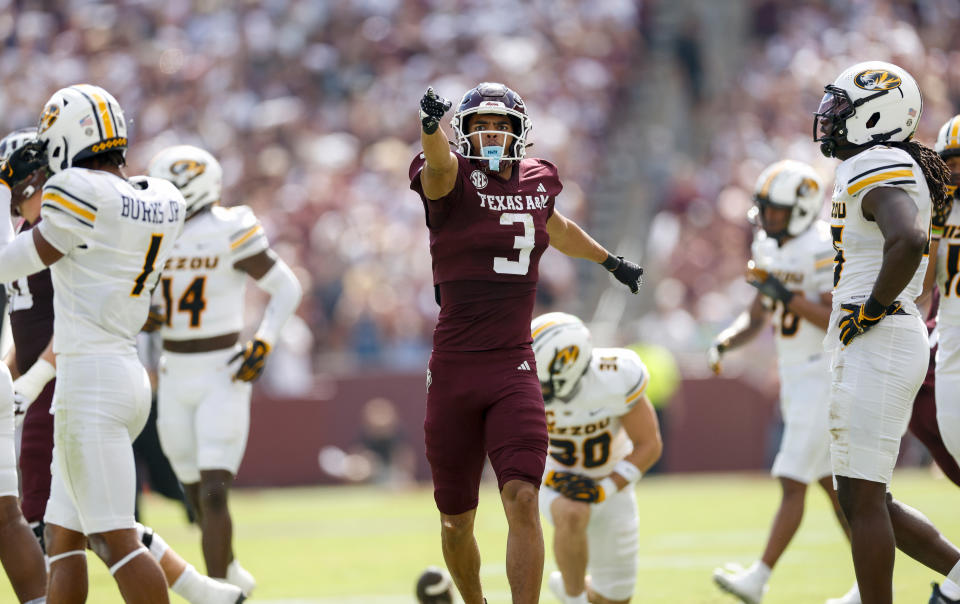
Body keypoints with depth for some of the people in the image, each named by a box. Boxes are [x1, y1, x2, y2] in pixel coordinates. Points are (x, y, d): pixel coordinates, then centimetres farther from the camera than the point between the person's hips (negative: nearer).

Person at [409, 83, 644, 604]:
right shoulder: (452, 178, -4)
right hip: (453, 370, -2)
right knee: (456, 522, 9)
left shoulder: (537, 181, 10)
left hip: (513, 370, 2)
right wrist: (431, 126, -54)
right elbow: (437, 160, -30)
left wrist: (609, 261, 49)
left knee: (522, 498, -18)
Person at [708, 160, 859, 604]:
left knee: (793, 481, -10)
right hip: (794, 379, 9)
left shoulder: (824, 250, -17)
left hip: (827, 379, -9)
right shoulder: (769, 250, 10)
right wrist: (724, 343, -3)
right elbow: (756, 320, 16)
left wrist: (787, 295, -27)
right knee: (832, 483, 12)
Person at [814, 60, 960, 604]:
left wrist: (872, 309, -22)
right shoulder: (891, 171, 17)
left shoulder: (877, 170, -15)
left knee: (864, 498, -6)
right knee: (861, 498, 13)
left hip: (878, 347, -10)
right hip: (868, 350, 10)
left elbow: (909, 240, -34)